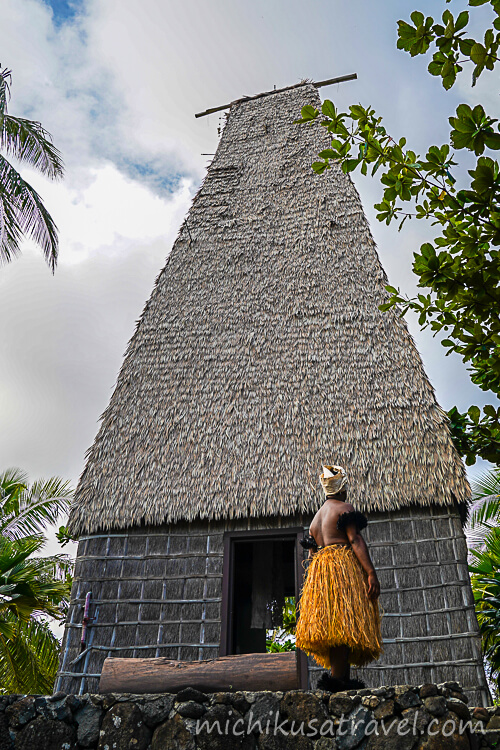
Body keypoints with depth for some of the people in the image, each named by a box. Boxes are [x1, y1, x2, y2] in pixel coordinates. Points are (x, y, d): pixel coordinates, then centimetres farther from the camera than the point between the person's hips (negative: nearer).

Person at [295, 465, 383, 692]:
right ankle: (336, 675, -21)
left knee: (332, 622, 4)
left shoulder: (317, 516, 24)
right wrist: (371, 573, -17)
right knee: (344, 621, -13)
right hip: (344, 568, -8)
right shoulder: (345, 508, 0)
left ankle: (343, 678, 2)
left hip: (319, 571, 8)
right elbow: (355, 541, -12)